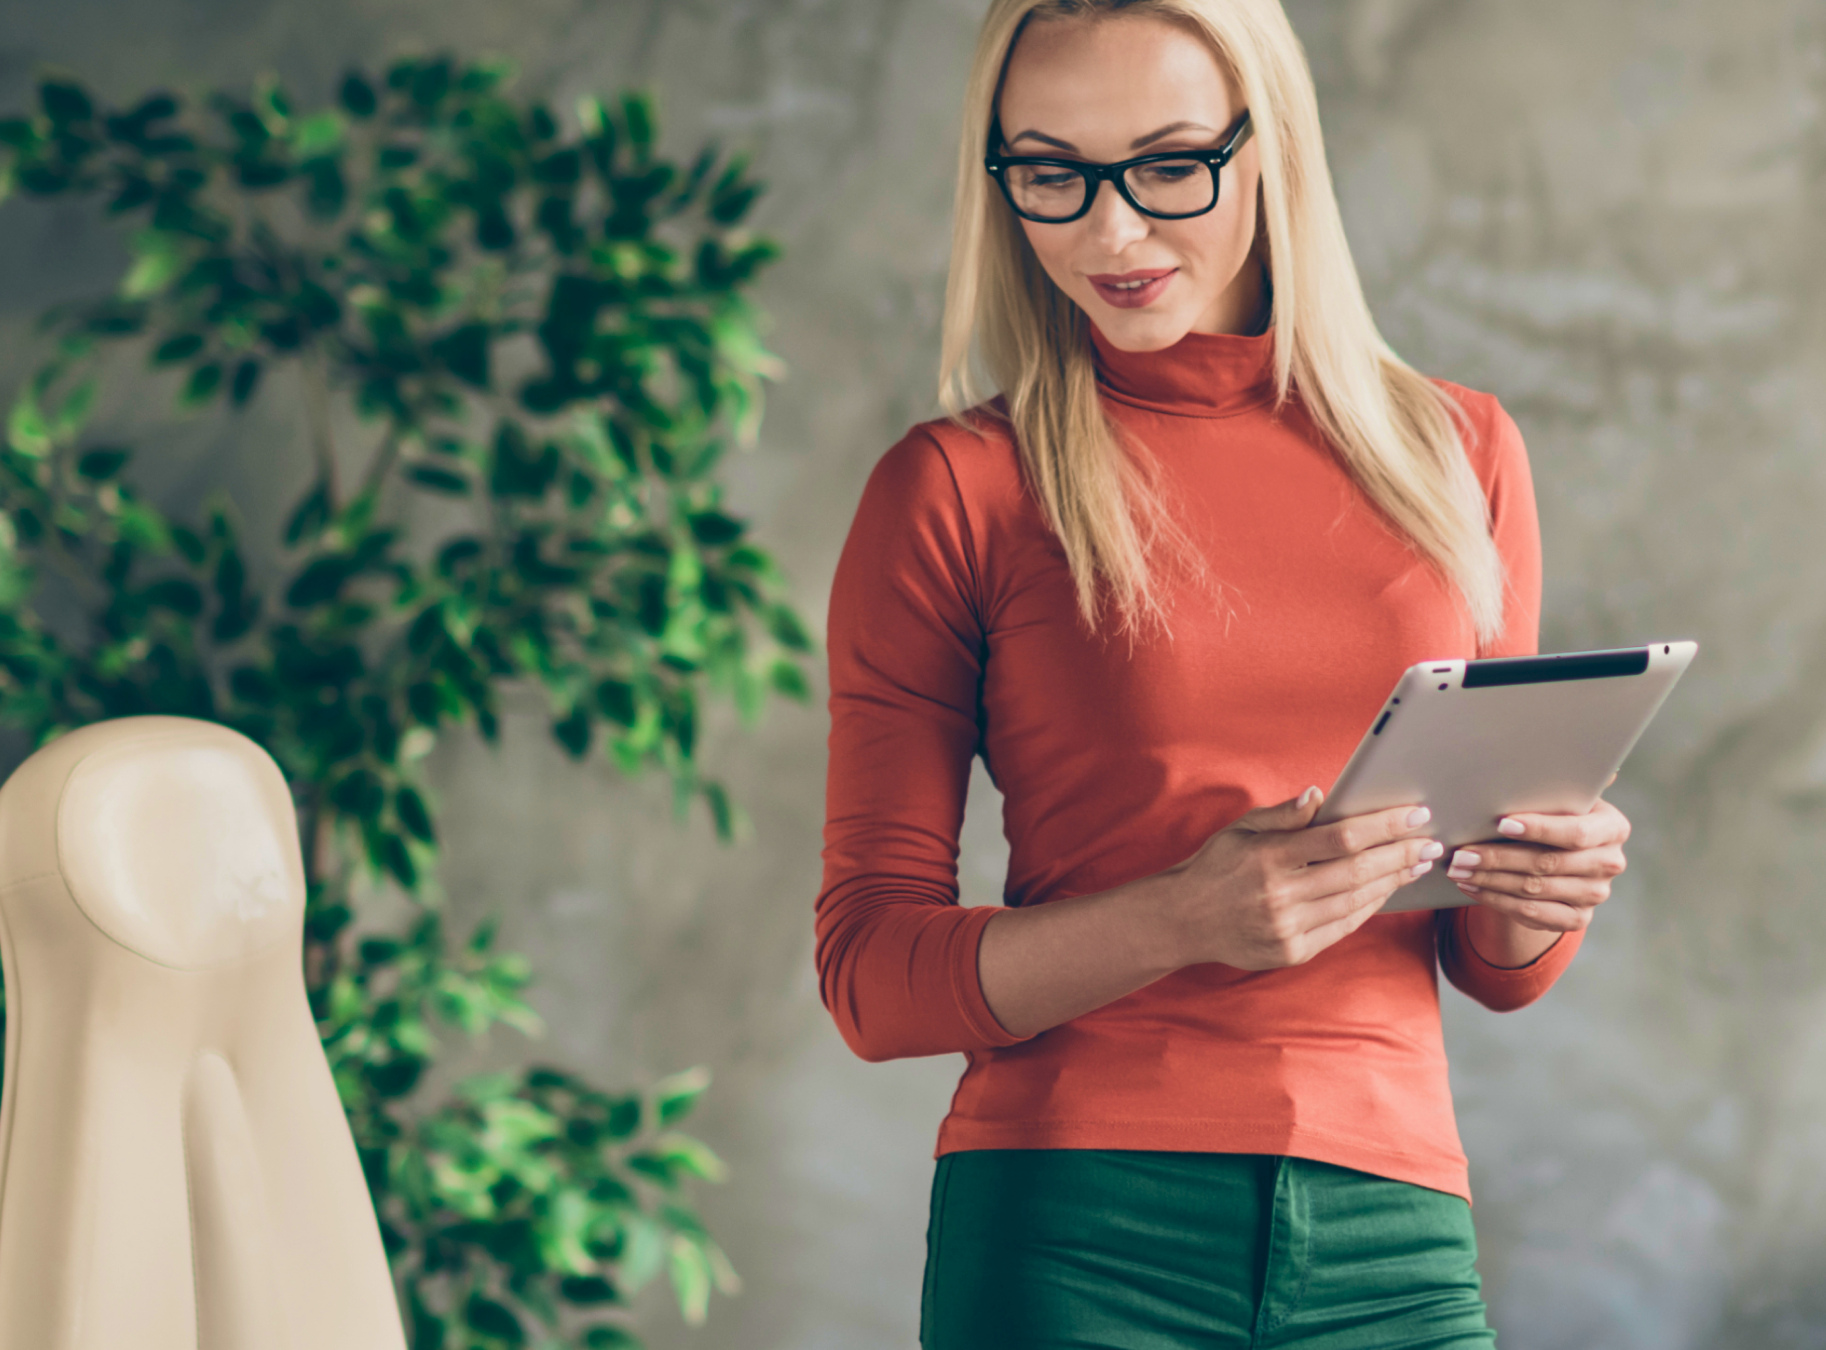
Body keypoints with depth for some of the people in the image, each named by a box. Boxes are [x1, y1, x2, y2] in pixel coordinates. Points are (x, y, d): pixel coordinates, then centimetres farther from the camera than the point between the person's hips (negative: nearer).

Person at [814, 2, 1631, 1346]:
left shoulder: (1460, 455, 12)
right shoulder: (957, 491, 2)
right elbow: (871, 971, -1)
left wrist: (1542, 897, -4)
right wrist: (1183, 920, -17)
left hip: (1391, 1241, 3)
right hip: (1073, 1236, -3)